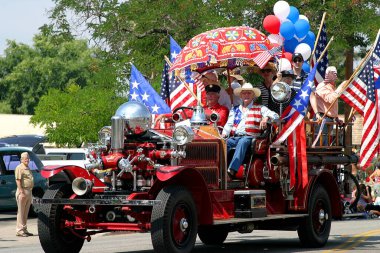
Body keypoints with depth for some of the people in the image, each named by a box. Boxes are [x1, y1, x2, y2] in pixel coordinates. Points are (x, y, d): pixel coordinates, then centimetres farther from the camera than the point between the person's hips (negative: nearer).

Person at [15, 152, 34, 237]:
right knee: (21, 211, -6)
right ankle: (19, 230, -5)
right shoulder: (19, 168, -10)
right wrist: (21, 192, -24)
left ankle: (24, 229, 18)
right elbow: (18, 180, -18)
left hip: (29, 191, 9)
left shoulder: (28, 168, 19)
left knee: (26, 212, 12)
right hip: (23, 191, -9)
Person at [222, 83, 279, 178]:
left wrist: (266, 118, -19)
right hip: (234, 137, 3)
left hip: (249, 137, -3)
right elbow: (229, 124, 19)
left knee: (242, 142, -39)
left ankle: (232, 170, -53)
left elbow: (275, 116, 5)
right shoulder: (235, 109, 28)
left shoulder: (260, 108, 17)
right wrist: (224, 134, -3)